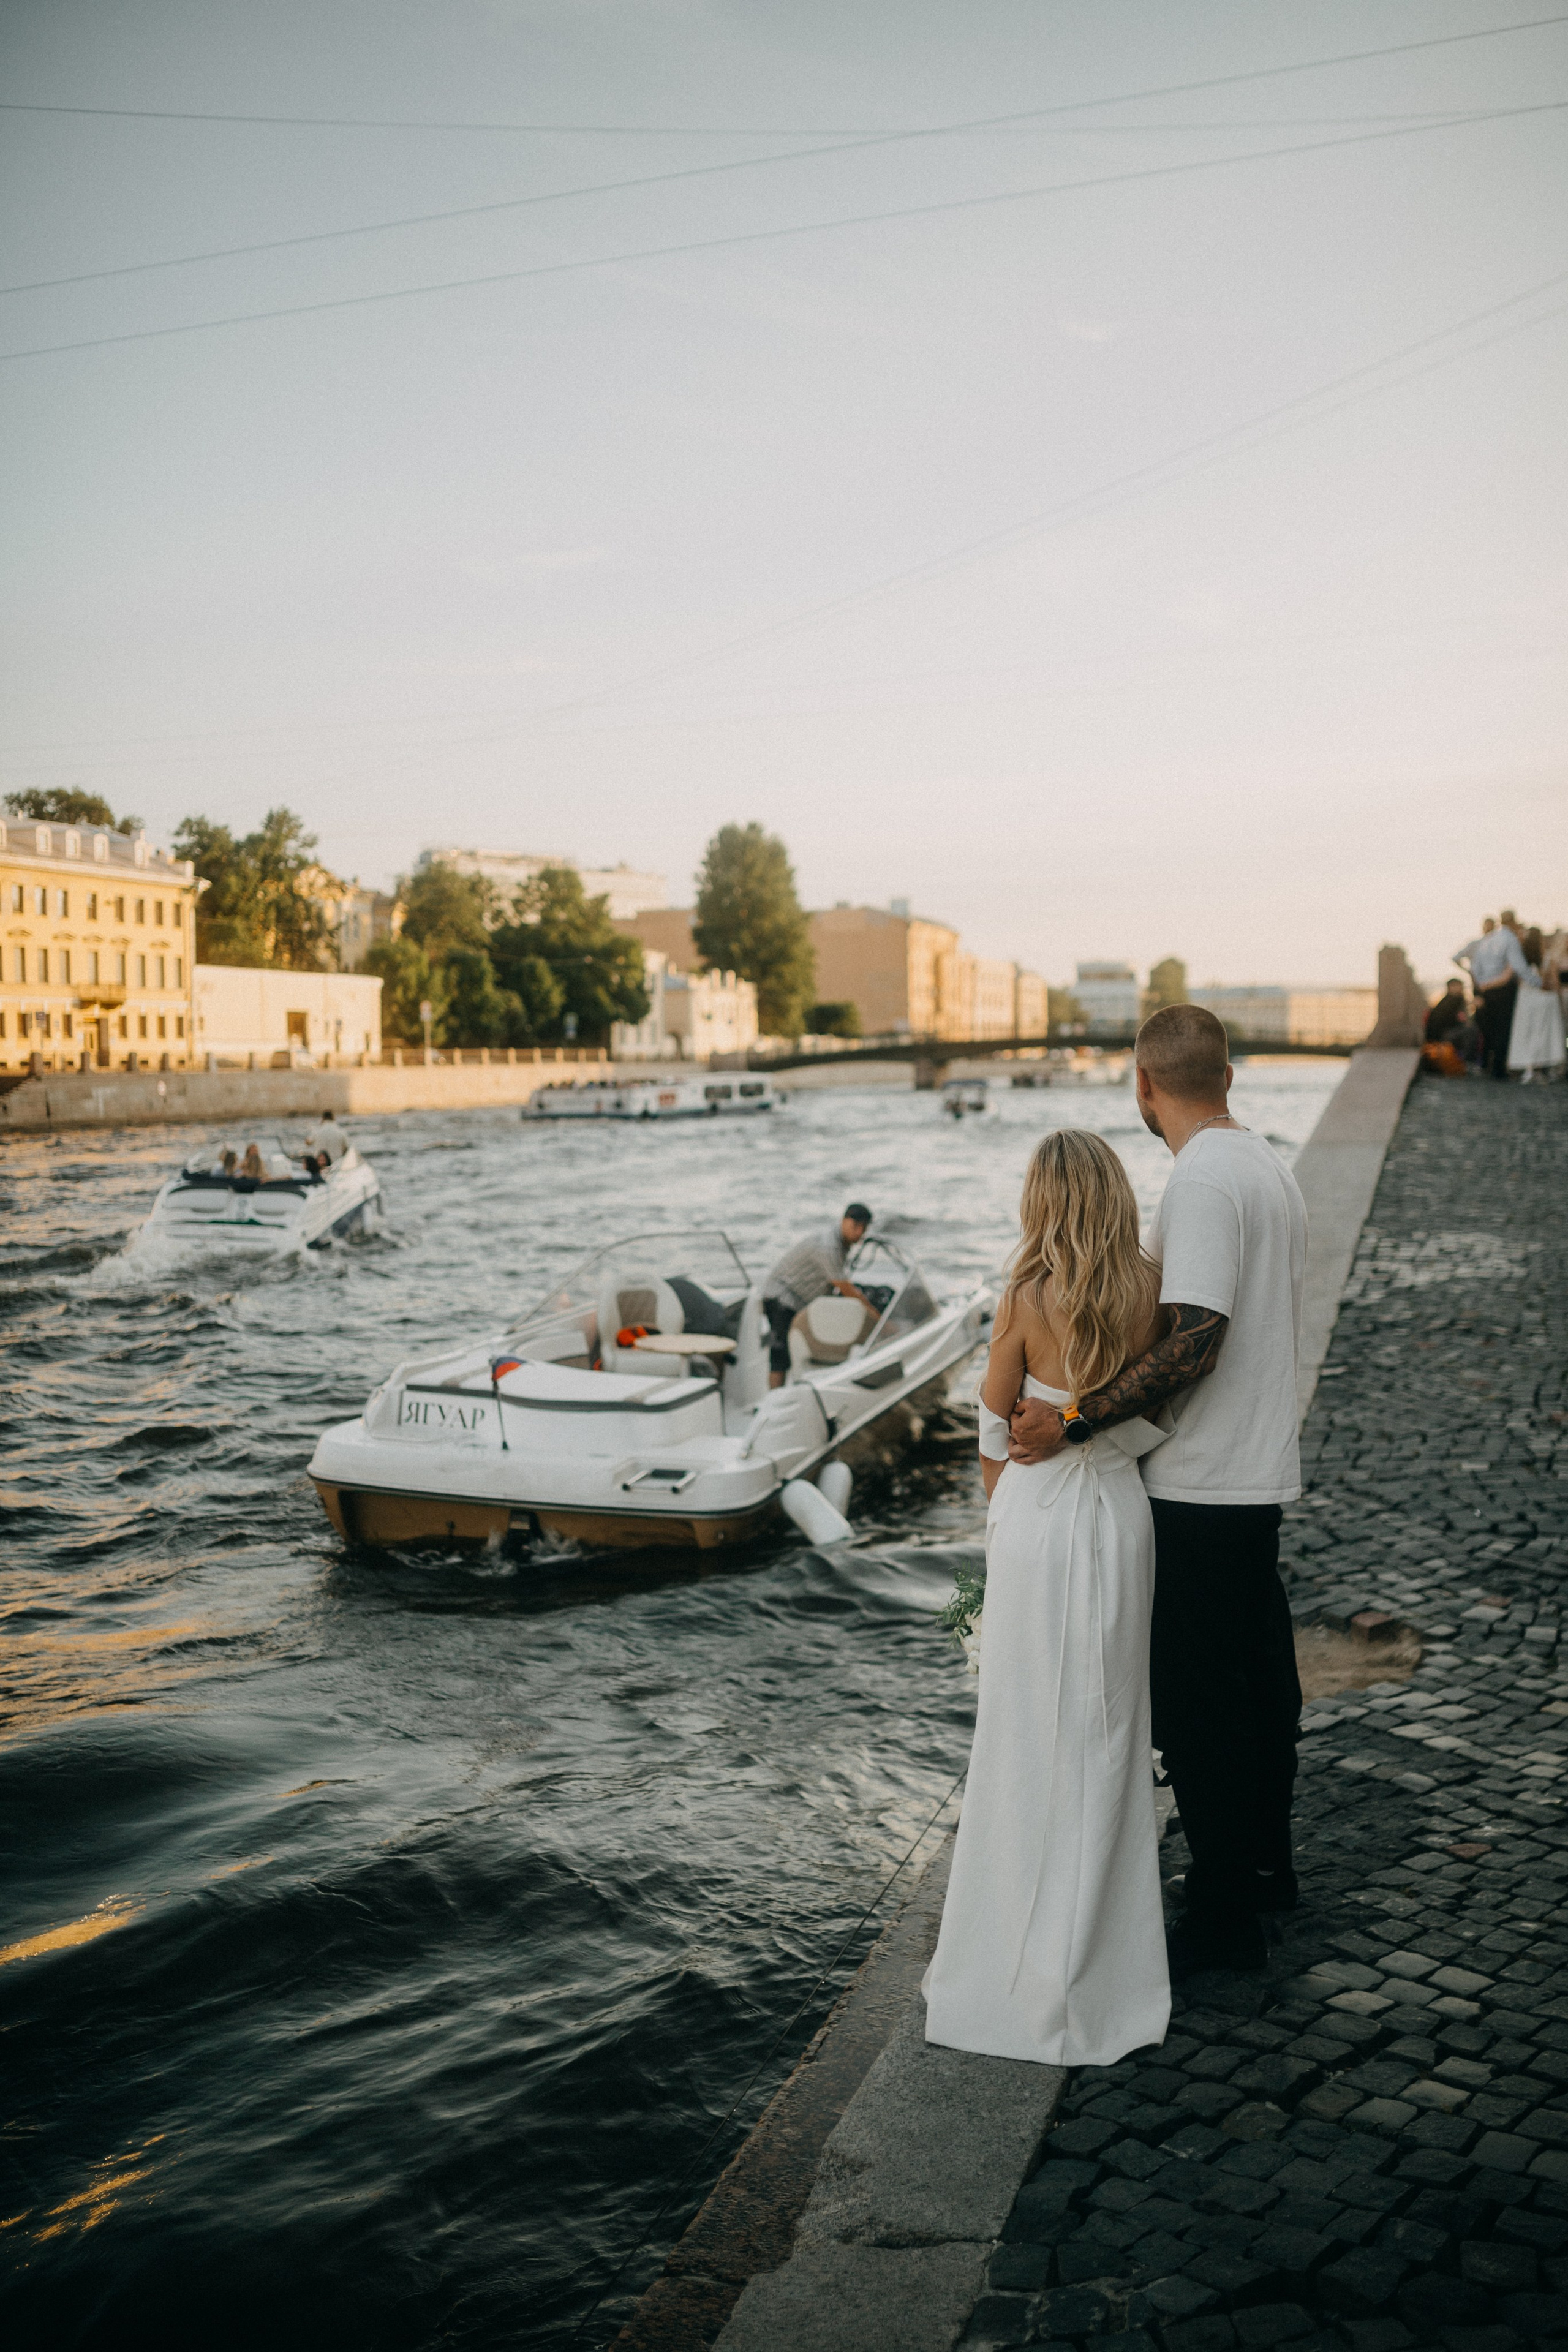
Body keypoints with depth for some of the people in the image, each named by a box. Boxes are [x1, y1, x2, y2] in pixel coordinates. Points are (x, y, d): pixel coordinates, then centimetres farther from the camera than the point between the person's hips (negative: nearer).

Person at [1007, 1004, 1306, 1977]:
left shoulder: (1203, 1180, -20)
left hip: (1201, 1490, -10)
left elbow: (1195, 1343, -28)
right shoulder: (1275, 1168, 10)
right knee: (1262, 1679, 21)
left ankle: (1223, 1916, 12)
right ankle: (1267, 1865, 37)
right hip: (1264, 1470, 10)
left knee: (1198, 1708, 1)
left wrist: (1073, 1421, -27)